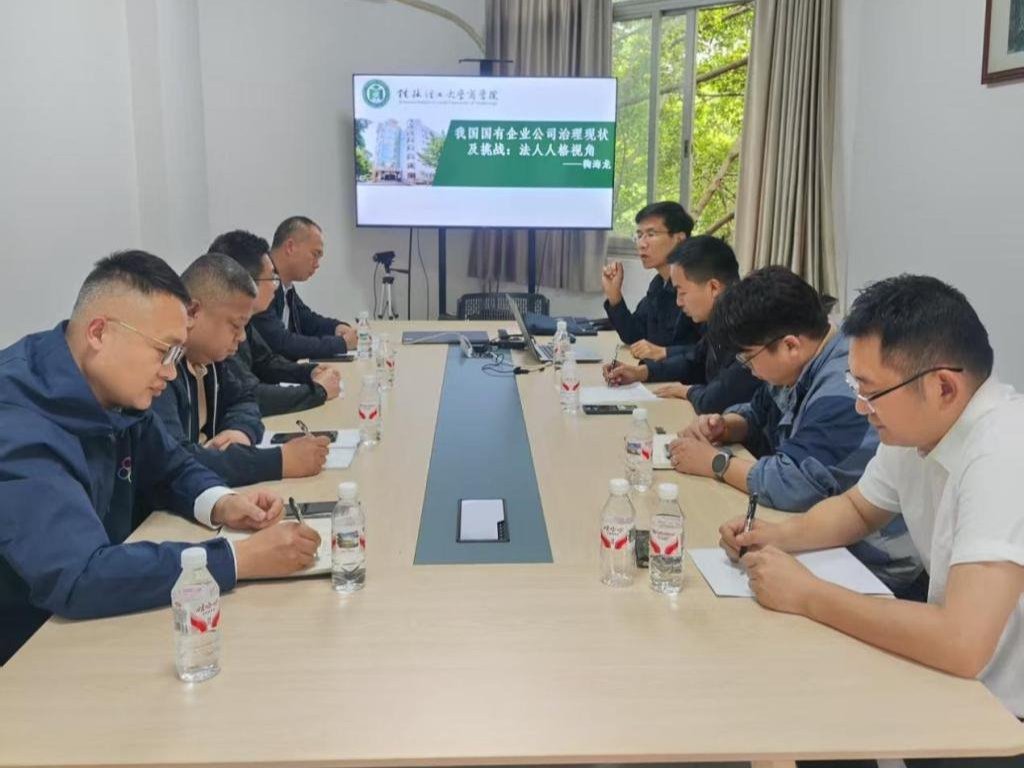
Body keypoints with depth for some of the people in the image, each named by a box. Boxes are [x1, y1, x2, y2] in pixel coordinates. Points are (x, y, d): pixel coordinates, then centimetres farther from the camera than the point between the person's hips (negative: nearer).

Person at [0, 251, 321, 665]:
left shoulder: (115, 392, -3)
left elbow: (171, 468, 12)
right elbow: (79, 578, -38)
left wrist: (221, 504, -9)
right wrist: (241, 559, -34)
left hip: (92, 622, 7)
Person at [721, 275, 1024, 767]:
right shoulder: (917, 423, -3)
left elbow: (961, 645, -37)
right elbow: (857, 509, 15)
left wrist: (806, 595, -25)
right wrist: (779, 535, -5)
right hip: (962, 678, 7)